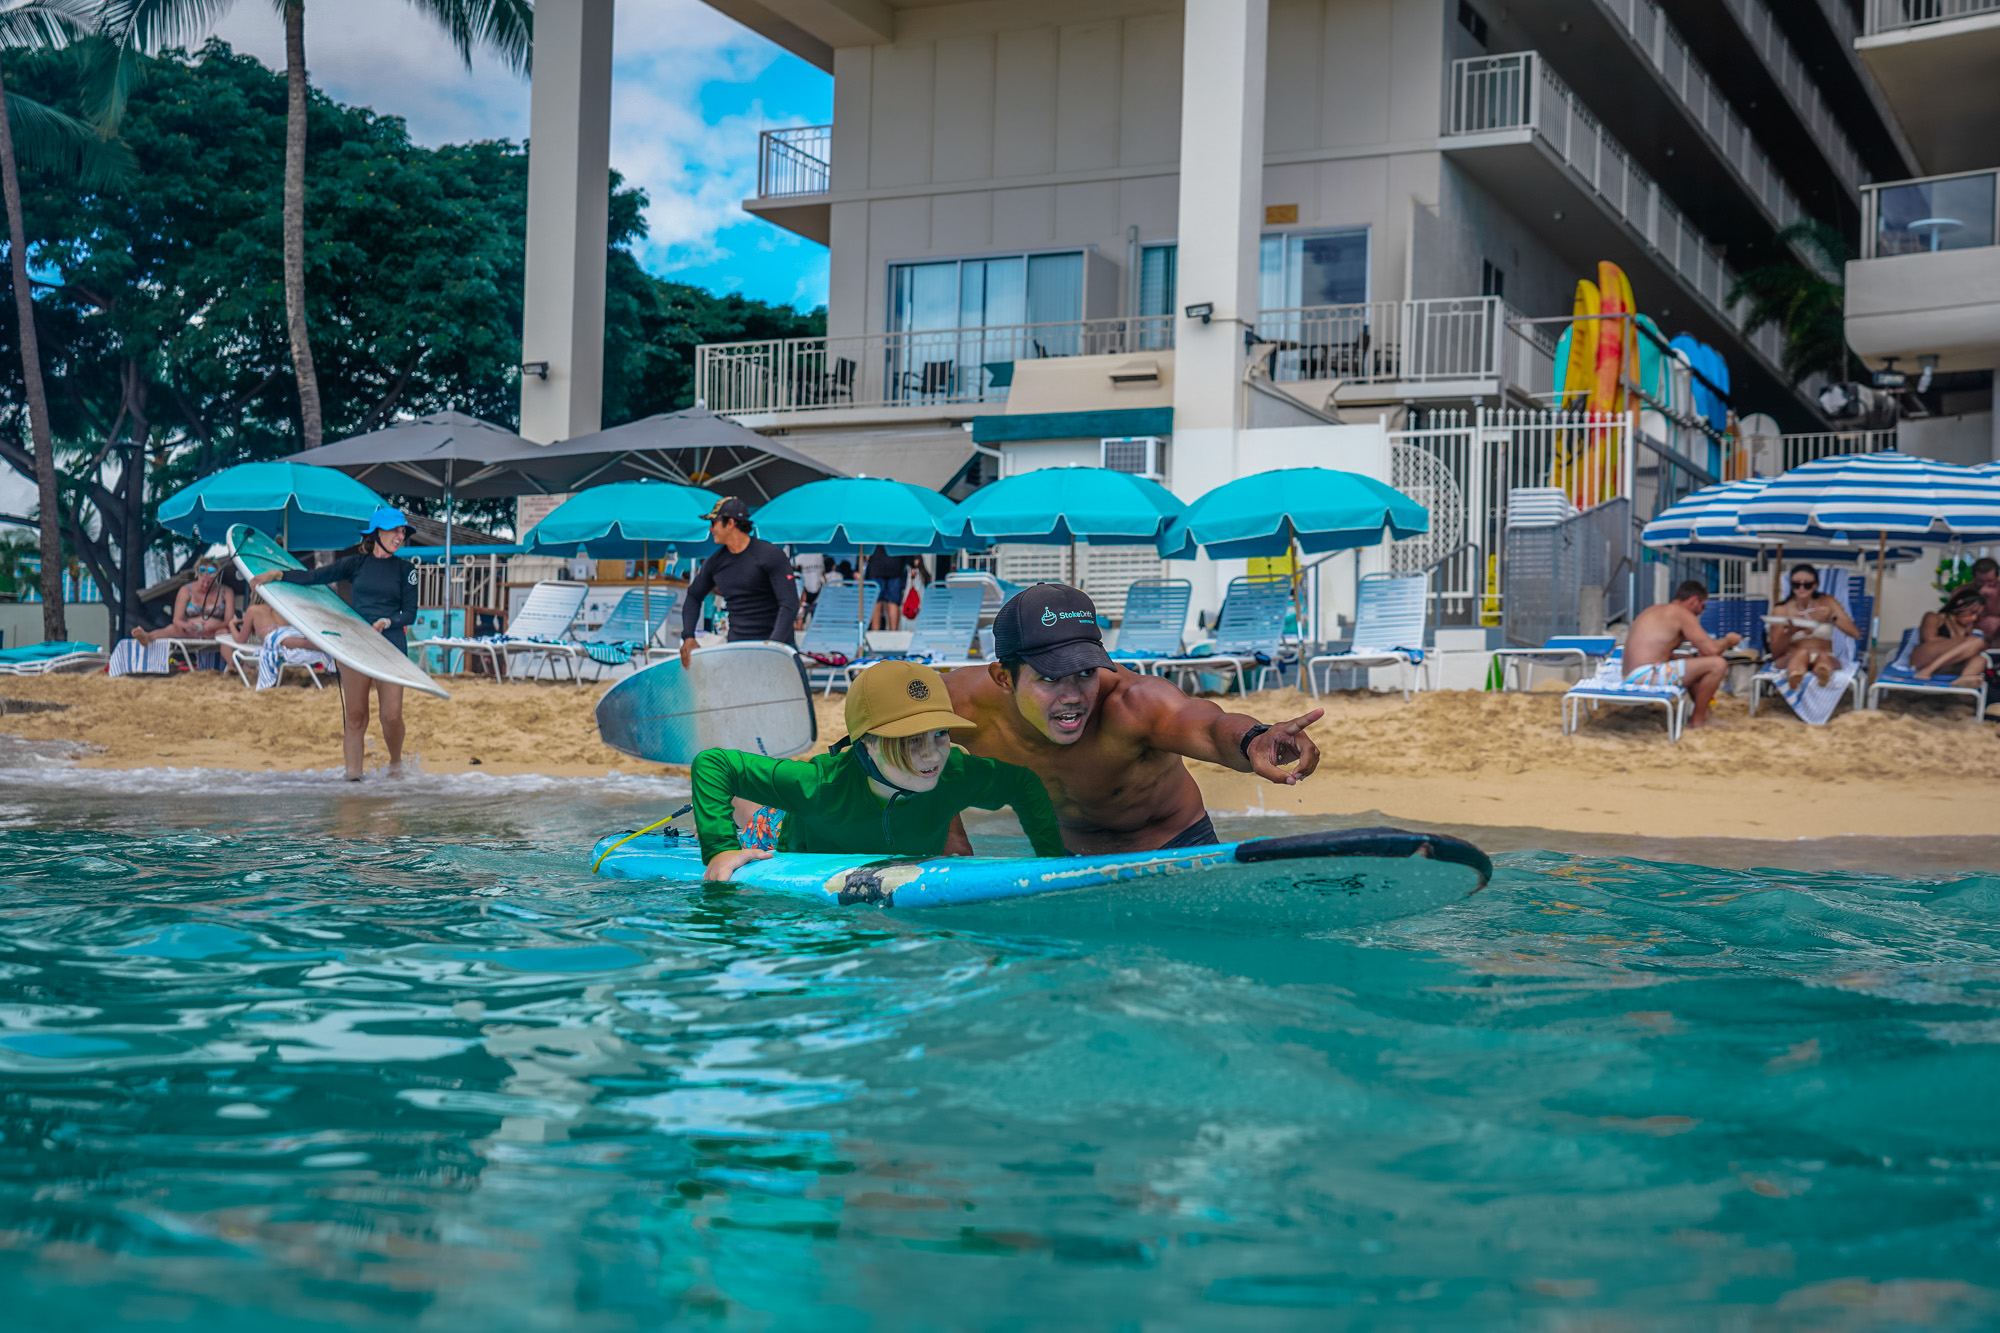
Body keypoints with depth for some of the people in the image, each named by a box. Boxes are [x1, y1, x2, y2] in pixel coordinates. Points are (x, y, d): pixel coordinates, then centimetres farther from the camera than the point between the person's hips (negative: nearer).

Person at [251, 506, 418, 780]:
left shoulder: (405, 570, 8)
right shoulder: (356, 563, 9)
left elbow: (410, 614, 6)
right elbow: (314, 577, 5)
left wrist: (387, 622, -13)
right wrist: (278, 573, -7)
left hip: (392, 647, -1)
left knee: (391, 715, -9)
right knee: (354, 716, -1)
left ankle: (396, 761, 18)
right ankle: (353, 776, 2)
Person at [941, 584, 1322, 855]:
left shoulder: (1130, 702, -40)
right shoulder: (966, 701, -28)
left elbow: (1208, 728, -63)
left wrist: (1252, 740, -86)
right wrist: (952, 840, -10)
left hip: (1173, 850, -2)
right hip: (1068, 856, 3)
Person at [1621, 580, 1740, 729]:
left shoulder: (1658, 610, 22)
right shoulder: (1682, 614, -6)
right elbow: (1712, 649, -9)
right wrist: (1728, 640, 12)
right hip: (1649, 675, -10)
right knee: (1717, 664, -12)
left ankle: (1704, 713, 18)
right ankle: (1697, 720, 0)